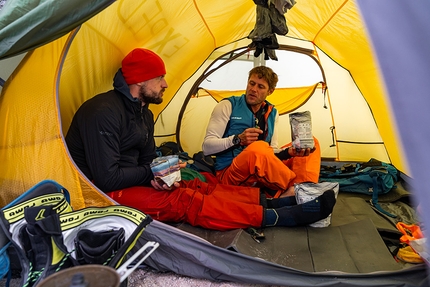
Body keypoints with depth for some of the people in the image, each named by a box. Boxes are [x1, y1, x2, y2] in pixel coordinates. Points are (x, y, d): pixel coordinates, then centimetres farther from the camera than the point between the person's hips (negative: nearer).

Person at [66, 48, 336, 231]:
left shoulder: (143, 113, 6)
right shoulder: (103, 113, -24)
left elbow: (146, 160, 8)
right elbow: (107, 178, -26)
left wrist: (158, 176, -14)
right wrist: (151, 172, -14)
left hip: (130, 182, 9)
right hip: (102, 193, -8)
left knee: (195, 187, -10)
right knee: (183, 201, -25)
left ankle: (273, 201, -13)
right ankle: (284, 216, -28)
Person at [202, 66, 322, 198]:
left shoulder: (272, 113, 11)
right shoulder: (228, 105, -4)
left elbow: (271, 151, 9)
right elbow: (207, 147, -10)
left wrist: (289, 152, -12)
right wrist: (238, 140, -23)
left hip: (264, 171, 6)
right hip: (230, 175, -6)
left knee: (310, 142, 3)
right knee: (259, 148, -39)